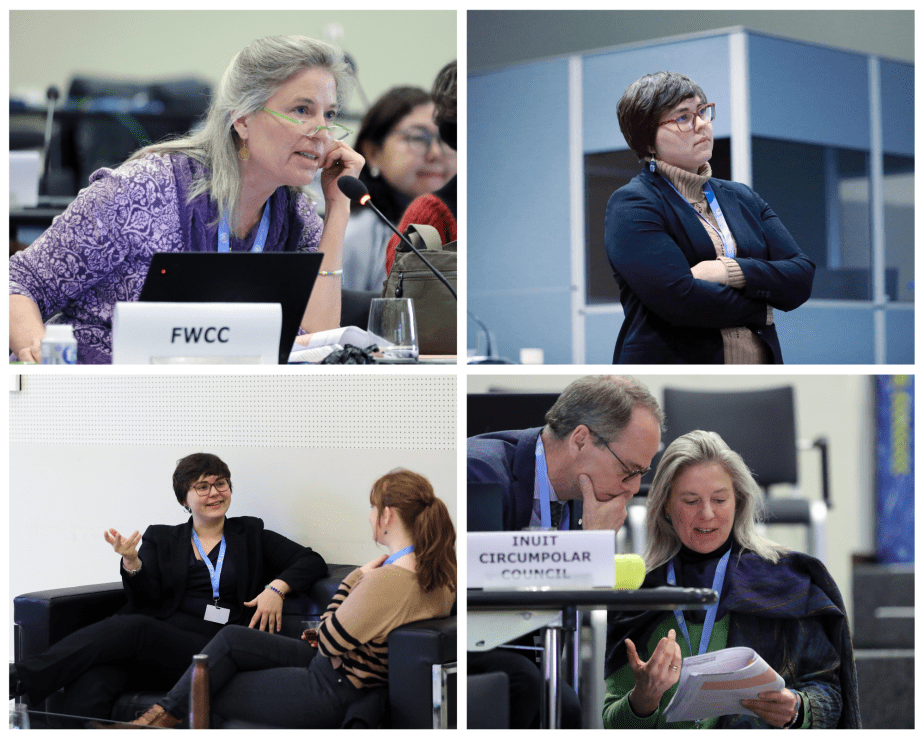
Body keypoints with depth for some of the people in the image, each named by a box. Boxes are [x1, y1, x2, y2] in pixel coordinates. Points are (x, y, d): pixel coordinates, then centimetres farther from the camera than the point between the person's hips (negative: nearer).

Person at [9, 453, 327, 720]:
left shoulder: (250, 535, 22)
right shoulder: (161, 538, 25)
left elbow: (313, 562, 16)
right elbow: (145, 599, 12)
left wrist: (277, 587, -4)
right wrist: (131, 561, -9)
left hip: (211, 651, -2)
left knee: (132, 627, -34)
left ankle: (20, 677, -45)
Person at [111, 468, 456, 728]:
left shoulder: (385, 582, -32)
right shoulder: (439, 572, -3)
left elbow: (329, 643, -20)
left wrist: (357, 577, -12)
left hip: (332, 696, -10)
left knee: (211, 695, 6)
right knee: (230, 638, 11)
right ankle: (162, 714, 14)